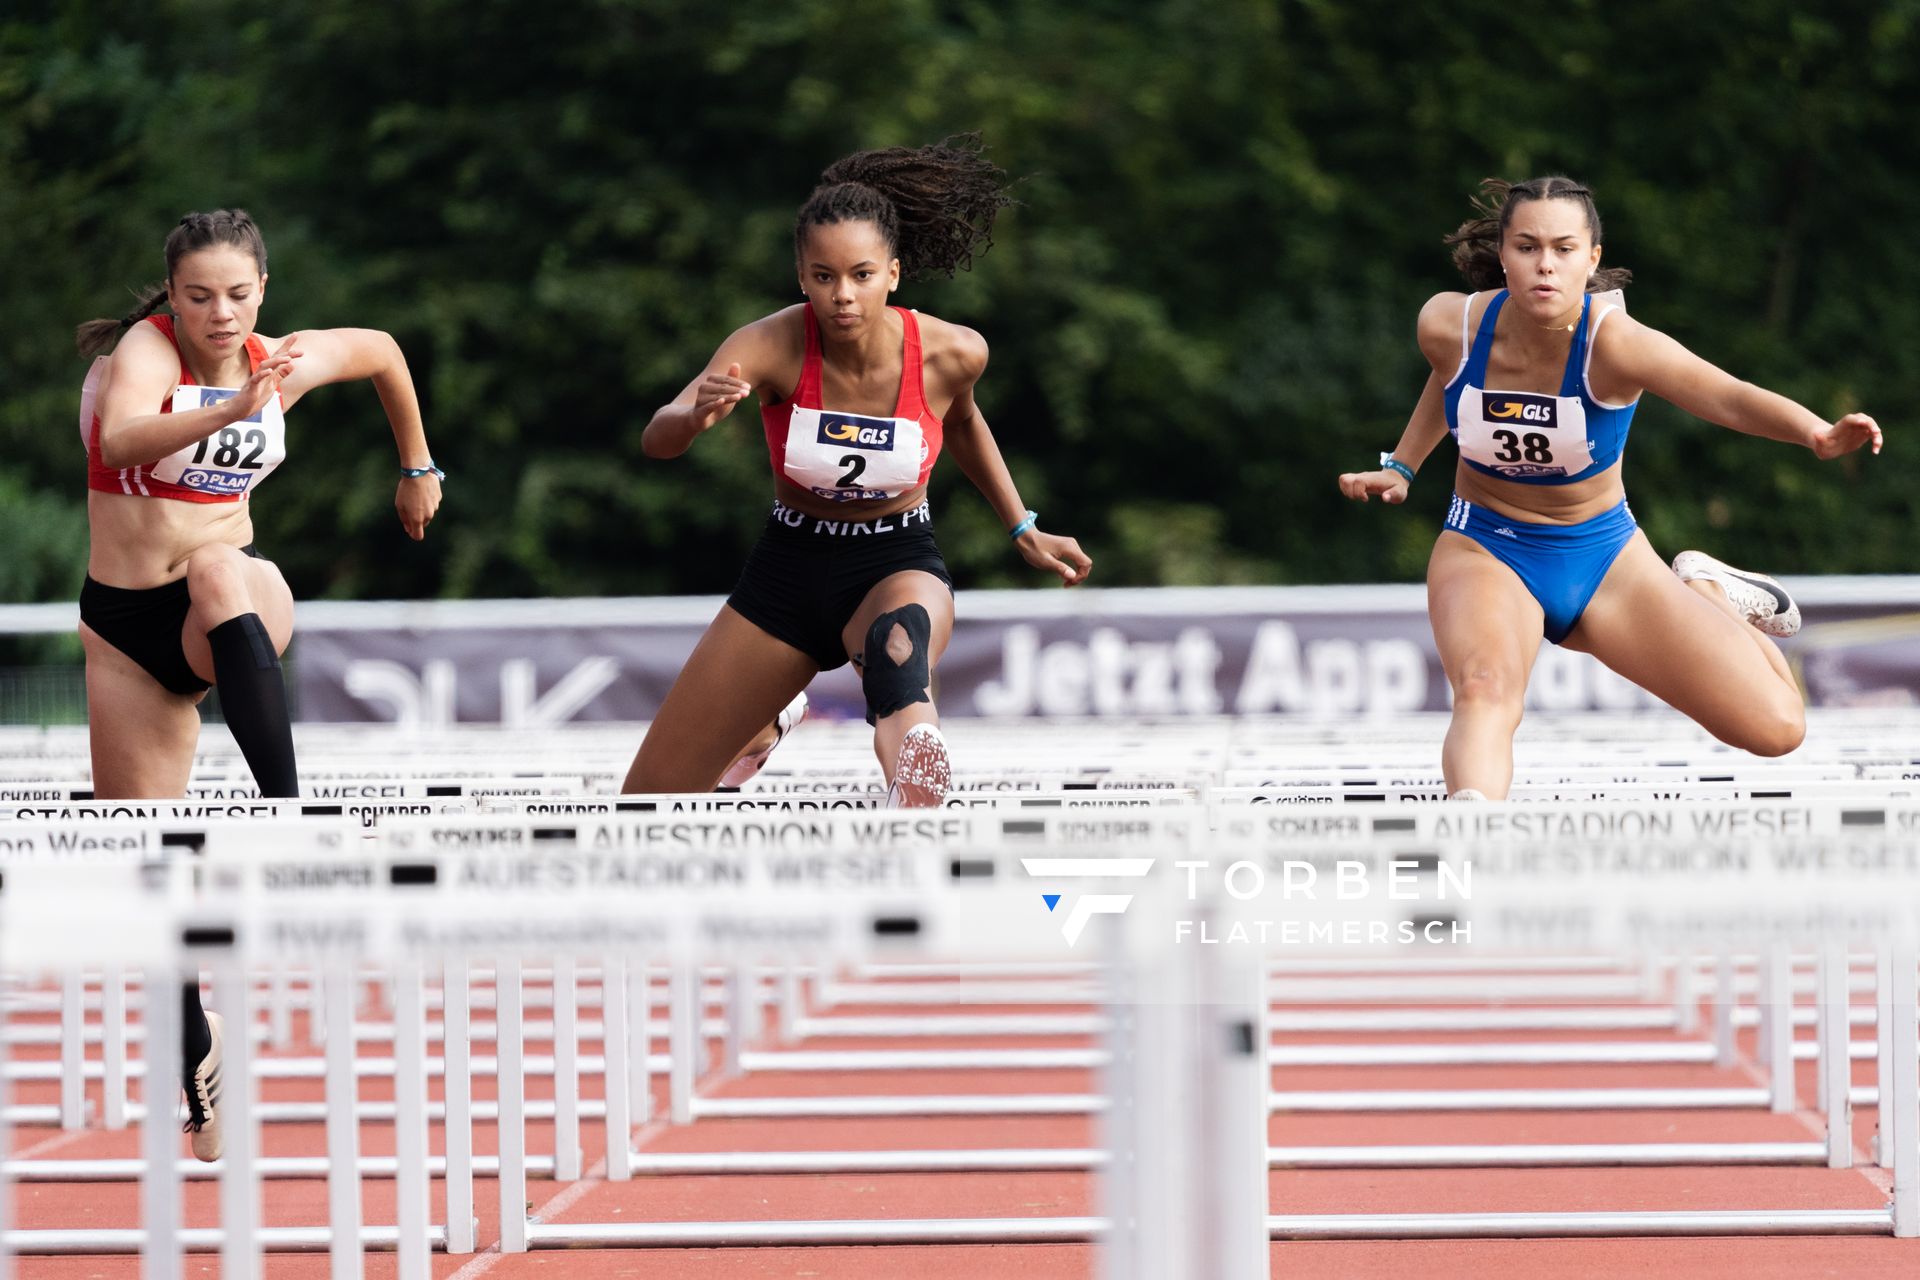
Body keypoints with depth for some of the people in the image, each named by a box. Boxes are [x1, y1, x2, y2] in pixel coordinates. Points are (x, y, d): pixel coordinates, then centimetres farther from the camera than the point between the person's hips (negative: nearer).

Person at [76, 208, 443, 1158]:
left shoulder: (285, 364, -2)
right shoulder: (146, 349, -15)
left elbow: (384, 352, 21)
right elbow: (121, 440, -39)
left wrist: (418, 467, 27)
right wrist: (228, 410, -53)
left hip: (234, 615, 1)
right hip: (128, 623, 0)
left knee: (220, 569, -37)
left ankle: (288, 814, -46)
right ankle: (199, 1062, 18)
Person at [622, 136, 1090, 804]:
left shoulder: (952, 354, -16)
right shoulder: (772, 345, -21)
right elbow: (657, 439, -35)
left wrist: (1024, 531, 15)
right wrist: (696, 416, -58)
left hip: (898, 566, -2)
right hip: (787, 570, 2)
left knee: (898, 645, -42)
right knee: (647, 802, 8)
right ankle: (759, 732, 46)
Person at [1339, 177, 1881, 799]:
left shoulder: (1613, 342, -28)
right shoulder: (1451, 325, -17)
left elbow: (1728, 397, -46)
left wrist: (1818, 433, -64)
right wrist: (1401, 467, 8)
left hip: (1604, 556, 0)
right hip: (1485, 551, 0)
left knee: (1776, 727, -3)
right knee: (1484, 688, -37)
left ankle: (1703, 589, 26)